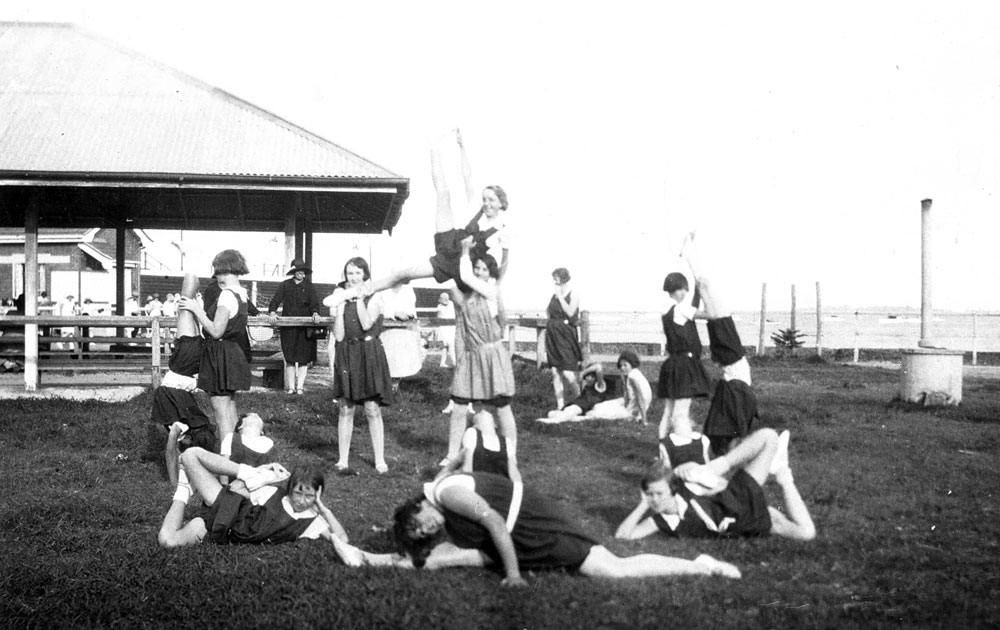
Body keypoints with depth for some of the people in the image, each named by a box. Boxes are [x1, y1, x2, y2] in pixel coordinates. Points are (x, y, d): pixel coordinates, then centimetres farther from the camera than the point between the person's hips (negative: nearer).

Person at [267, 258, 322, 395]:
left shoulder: (309, 286, 7)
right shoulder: (285, 285, 6)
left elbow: (314, 302, -3)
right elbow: (276, 300, -2)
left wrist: (315, 313, -24)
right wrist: (272, 312, -22)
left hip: (305, 326, 0)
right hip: (288, 326, 0)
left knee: (304, 357, -2)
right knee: (290, 357, 0)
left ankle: (300, 386, 6)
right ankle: (290, 386, 6)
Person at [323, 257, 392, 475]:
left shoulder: (373, 299, 0)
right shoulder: (340, 299, 6)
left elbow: (367, 324, -18)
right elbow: (338, 335, -2)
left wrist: (359, 298, -11)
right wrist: (339, 307, -7)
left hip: (369, 356, -2)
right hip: (346, 356, 2)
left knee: (373, 410, -2)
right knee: (346, 410, 4)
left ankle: (380, 461, 5)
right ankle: (343, 461, 9)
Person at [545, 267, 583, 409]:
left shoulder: (573, 296, -5)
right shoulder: (554, 295, 10)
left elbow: (570, 312, -20)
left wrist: (560, 296, -15)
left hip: (566, 336, -5)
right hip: (552, 336, 5)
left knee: (567, 372, -10)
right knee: (555, 372, 3)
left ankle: (577, 396, 15)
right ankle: (560, 405, 9)